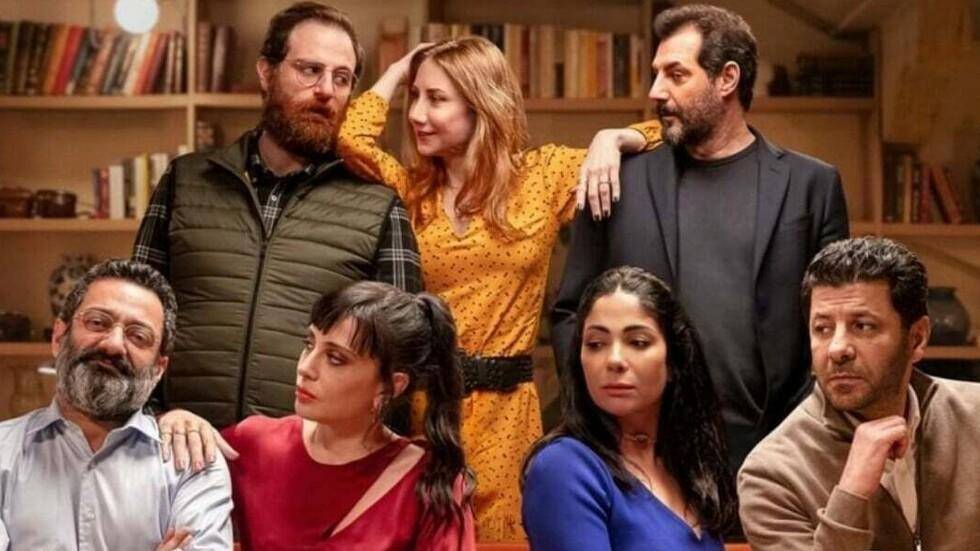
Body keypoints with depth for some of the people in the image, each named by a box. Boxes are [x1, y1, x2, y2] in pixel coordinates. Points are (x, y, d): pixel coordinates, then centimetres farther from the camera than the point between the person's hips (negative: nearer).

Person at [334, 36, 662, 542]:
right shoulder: (411, 190, 5)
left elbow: (658, 138, 7)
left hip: (501, 408, -1)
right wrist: (401, 69, 0)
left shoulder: (543, 174, 3)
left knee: (494, 530, 9)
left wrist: (610, 139, -14)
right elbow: (352, 141, -14)